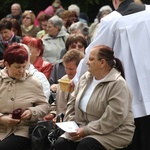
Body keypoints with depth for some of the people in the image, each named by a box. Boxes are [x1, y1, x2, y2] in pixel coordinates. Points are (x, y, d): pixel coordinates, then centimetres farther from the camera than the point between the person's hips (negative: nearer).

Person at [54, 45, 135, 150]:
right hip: (84, 128, 7)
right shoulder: (85, 78, 8)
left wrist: (86, 130, -23)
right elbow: (73, 103, 15)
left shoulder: (117, 85, -17)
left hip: (113, 133, -7)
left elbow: (113, 119, -24)